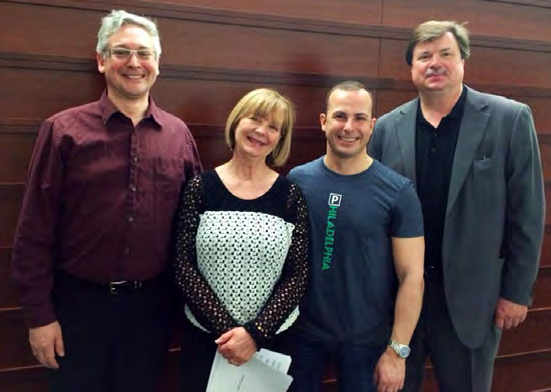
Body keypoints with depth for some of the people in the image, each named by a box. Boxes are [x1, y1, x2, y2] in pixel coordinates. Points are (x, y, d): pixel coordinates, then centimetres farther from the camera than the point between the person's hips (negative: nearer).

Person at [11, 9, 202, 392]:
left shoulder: (178, 134, 2)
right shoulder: (64, 130, -6)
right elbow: (35, 231, -6)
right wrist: (39, 313, -6)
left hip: (152, 303, 3)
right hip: (79, 302, -2)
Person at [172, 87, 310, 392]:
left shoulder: (290, 195, -4)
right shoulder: (201, 187, -5)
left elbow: (297, 275, -6)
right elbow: (184, 266, -7)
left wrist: (255, 333, -14)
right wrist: (225, 328, -14)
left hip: (271, 338, 0)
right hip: (205, 337, 0)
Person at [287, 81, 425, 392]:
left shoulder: (398, 191, -11)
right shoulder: (297, 180, -5)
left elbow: (412, 276, -10)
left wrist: (397, 350, -11)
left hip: (367, 341, -1)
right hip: (302, 332, 2)